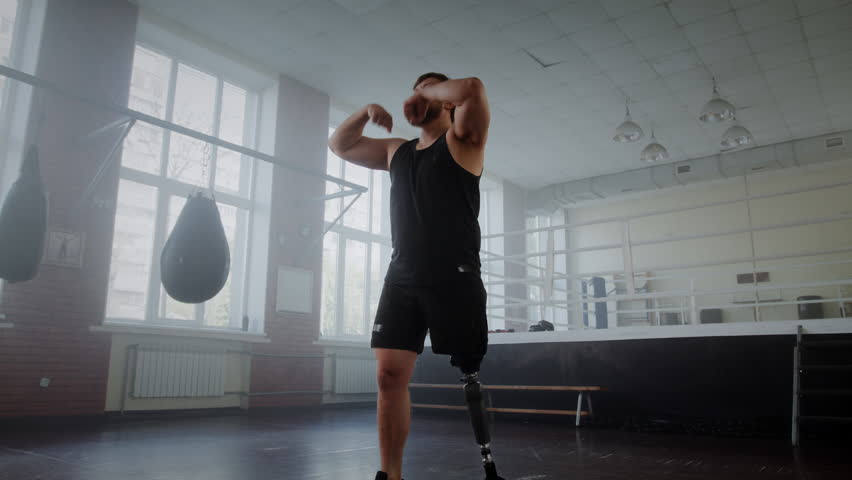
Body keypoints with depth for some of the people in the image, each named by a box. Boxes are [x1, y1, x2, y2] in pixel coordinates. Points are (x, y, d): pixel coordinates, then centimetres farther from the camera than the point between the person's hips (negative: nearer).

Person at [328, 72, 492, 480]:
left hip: (454, 279, -5)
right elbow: (339, 145, 30)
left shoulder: (462, 139, 4)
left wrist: (428, 91, 1)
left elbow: (473, 89, -16)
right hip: (401, 278, 5)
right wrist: (367, 111, 13)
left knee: (471, 378, -3)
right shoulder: (396, 151, 21)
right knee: (389, 376, -1)